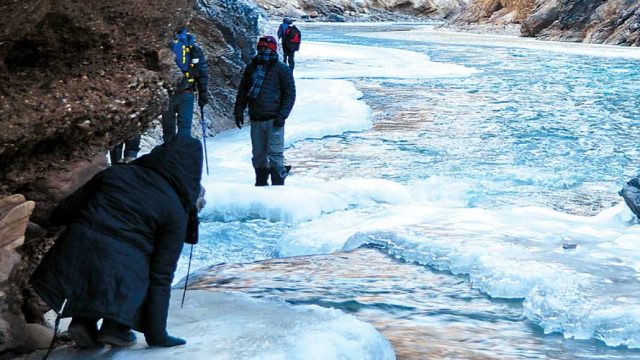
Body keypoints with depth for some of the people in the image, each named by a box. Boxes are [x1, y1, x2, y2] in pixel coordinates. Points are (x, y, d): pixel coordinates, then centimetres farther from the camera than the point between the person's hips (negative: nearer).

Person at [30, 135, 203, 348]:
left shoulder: (116, 173, 15)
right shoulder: (176, 211, 5)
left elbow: (62, 212, 17)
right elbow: (161, 275, 3)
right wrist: (156, 334, 9)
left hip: (72, 260, 4)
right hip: (119, 278, -3)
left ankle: (83, 321, 17)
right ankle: (116, 327, 13)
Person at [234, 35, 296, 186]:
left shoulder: (282, 69, -1)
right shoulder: (251, 68, 12)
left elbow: (290, 93, -4)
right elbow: (242, 90, 18)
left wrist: (282, 115, -12)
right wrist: (239, 110, 9)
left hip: (274, 119, -5)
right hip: (256, 119, 5)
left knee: (275, 154, -8)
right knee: (258, 154, 9)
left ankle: (278, 184, -3)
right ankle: (261, 183, 19)